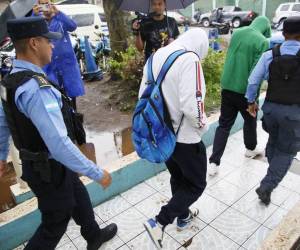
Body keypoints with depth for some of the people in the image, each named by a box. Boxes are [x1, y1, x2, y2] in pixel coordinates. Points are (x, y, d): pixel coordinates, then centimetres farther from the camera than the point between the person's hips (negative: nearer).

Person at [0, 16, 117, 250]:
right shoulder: (37, 89, -32)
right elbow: (59, 145, -36)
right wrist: (97, 173, -26)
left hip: (36, 163, 9)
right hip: (50, 169, -9)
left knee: (80, 199, 27)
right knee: (54, 224, 14)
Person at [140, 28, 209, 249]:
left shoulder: (156, 56, 5)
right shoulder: (190, 59, -19)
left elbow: (143, 95, 9)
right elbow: (191, 104, -28)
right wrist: (202, 124, -8)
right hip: (184, 136, -8)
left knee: (178, 177, 26)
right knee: (196, 184, 13)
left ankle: (183, 216, 45)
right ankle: (159, 223, 6)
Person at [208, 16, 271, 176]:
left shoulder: (237, 33, 5)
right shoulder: (262, 42, -12)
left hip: (227, 86, 4)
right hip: (245, 90, -4)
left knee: (224, 124, 9)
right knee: (250, 121, 21)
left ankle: (214, 162, 3)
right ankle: (251, 149, 45)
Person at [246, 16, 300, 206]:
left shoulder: (269, 55, -4)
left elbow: (253, 81, -1)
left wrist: (251, 101, 13)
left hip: (271, 107, 3)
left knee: (273, 140, 27)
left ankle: (273, 170, 46)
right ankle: (266, 187, 4)